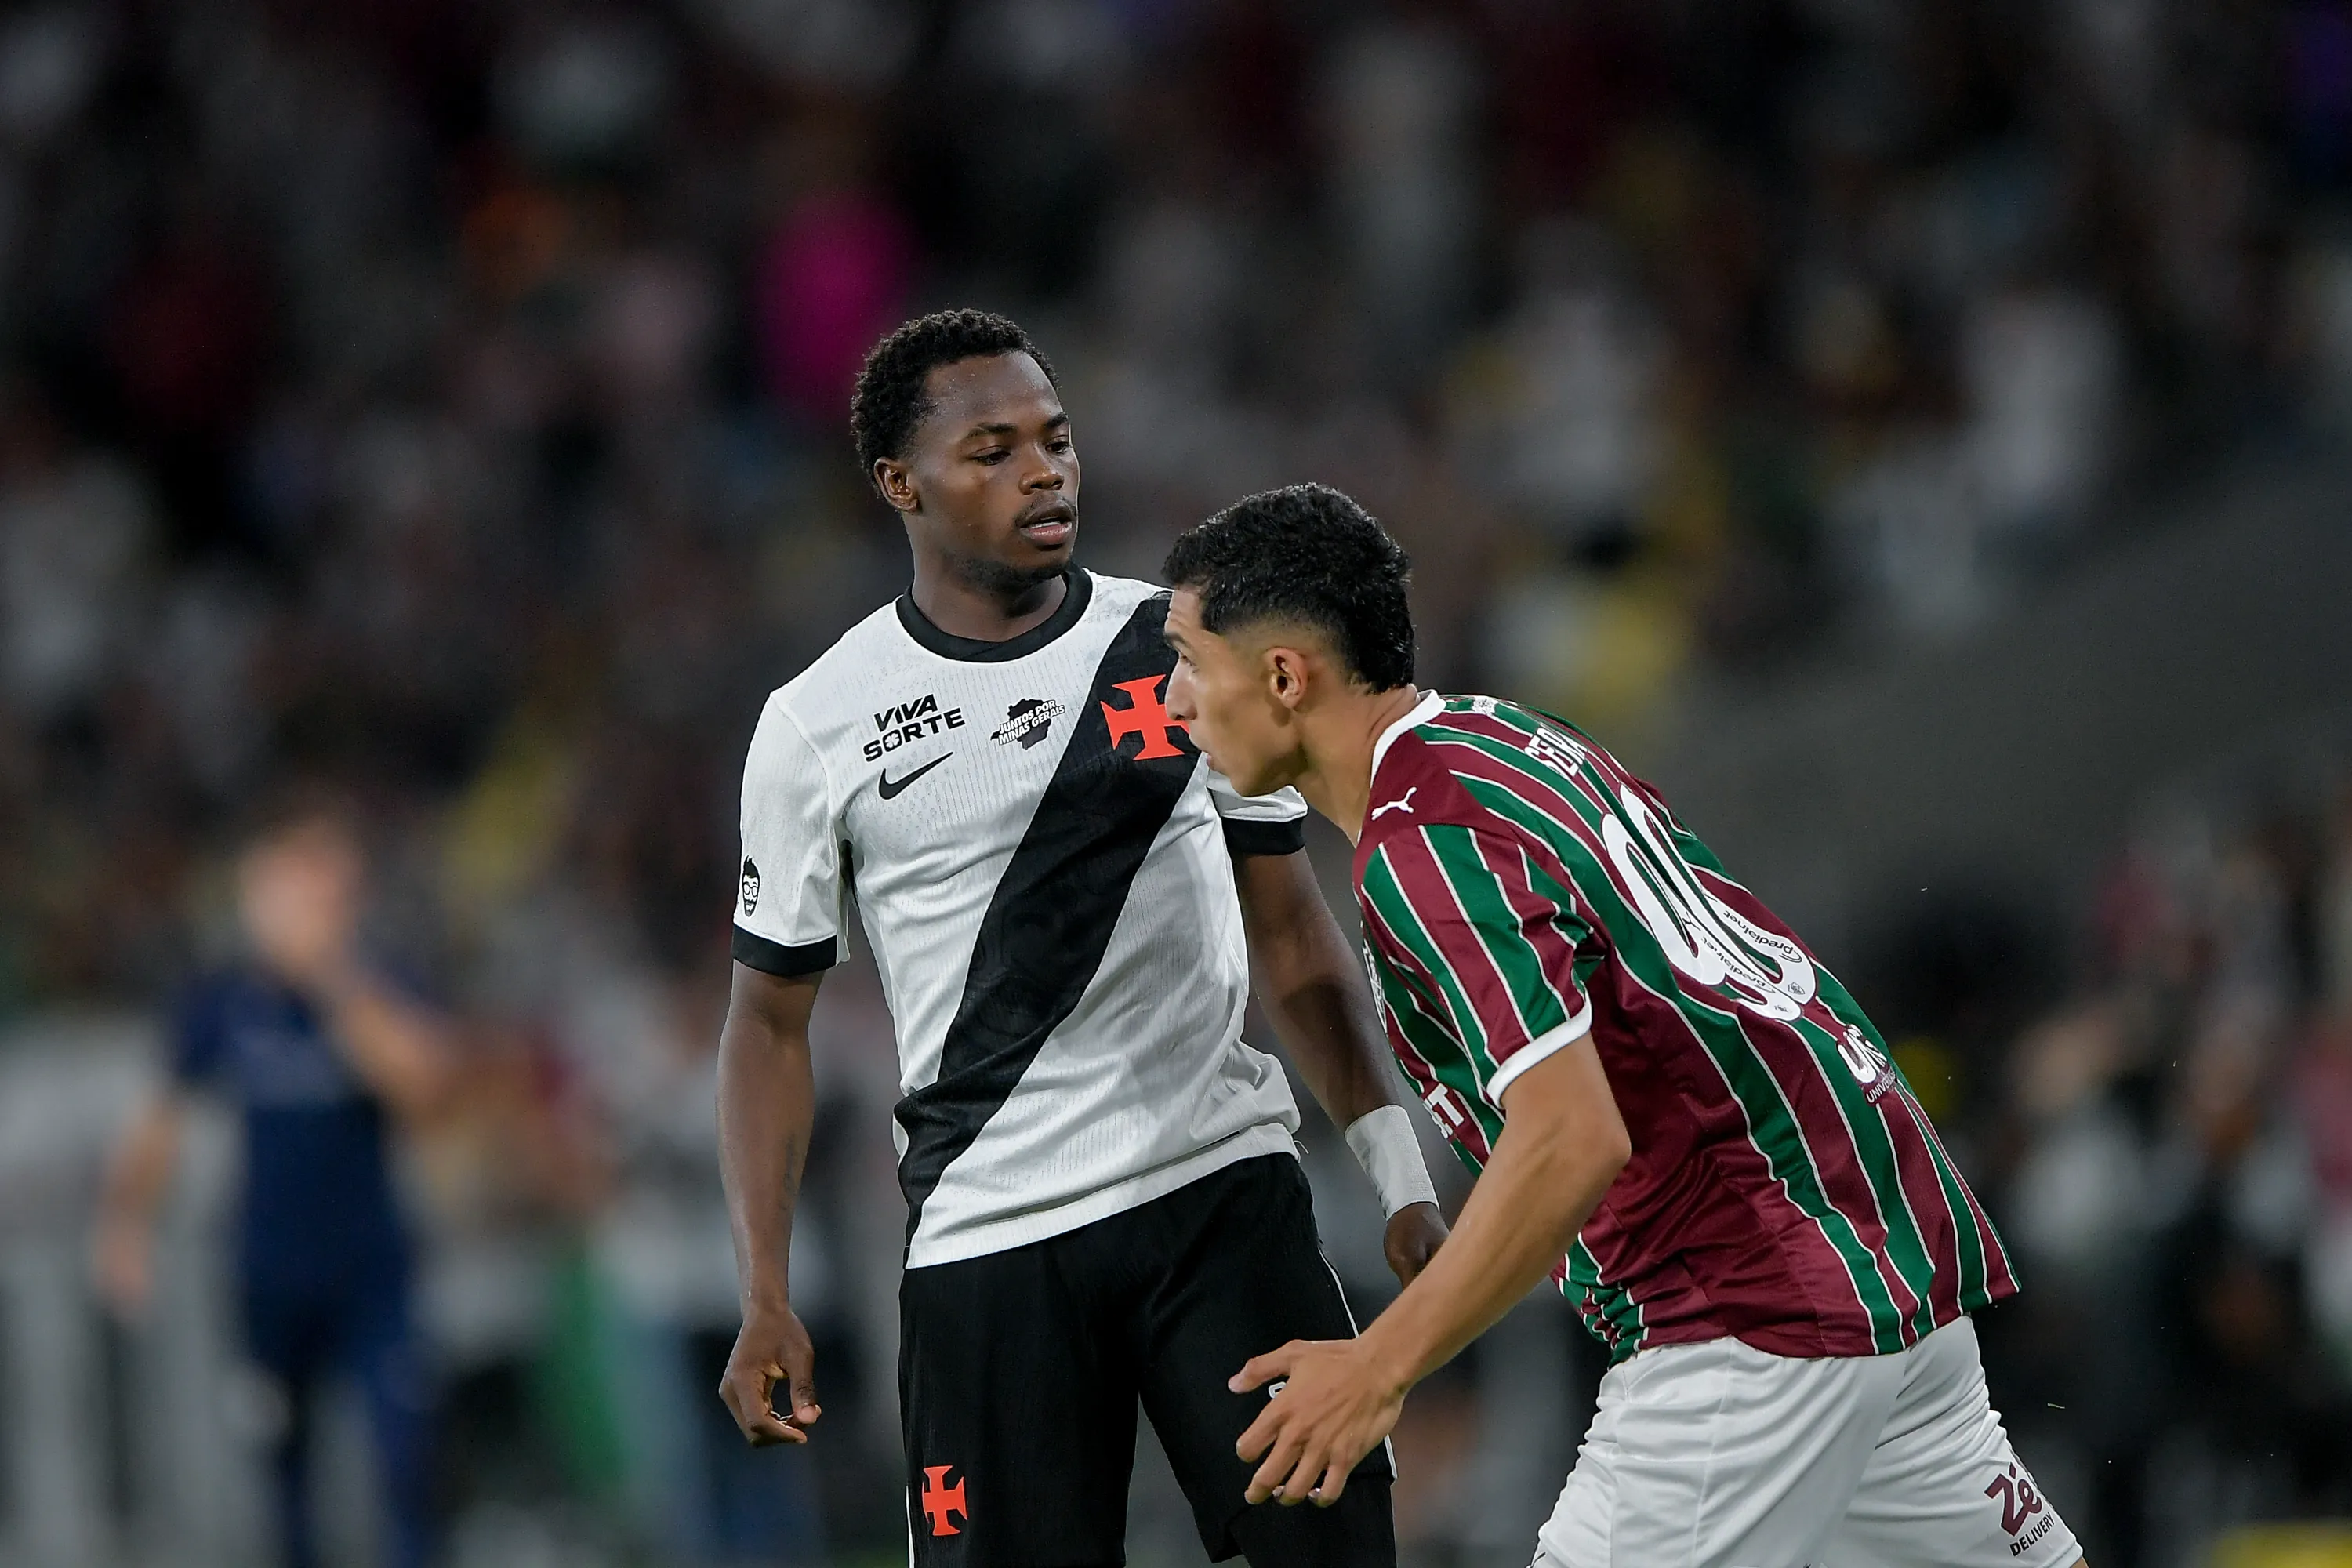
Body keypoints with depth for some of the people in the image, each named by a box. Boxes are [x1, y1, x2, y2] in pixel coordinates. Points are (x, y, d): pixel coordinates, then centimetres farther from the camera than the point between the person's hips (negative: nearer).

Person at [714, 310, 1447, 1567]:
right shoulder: (816, 728, 3)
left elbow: (1294, 942, 12)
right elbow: (771, 1018, 10)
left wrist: (1402, 1179, 2)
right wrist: (765, 1302, 1)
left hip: (1223, 1190, 1)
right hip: (987, 1237, -1)